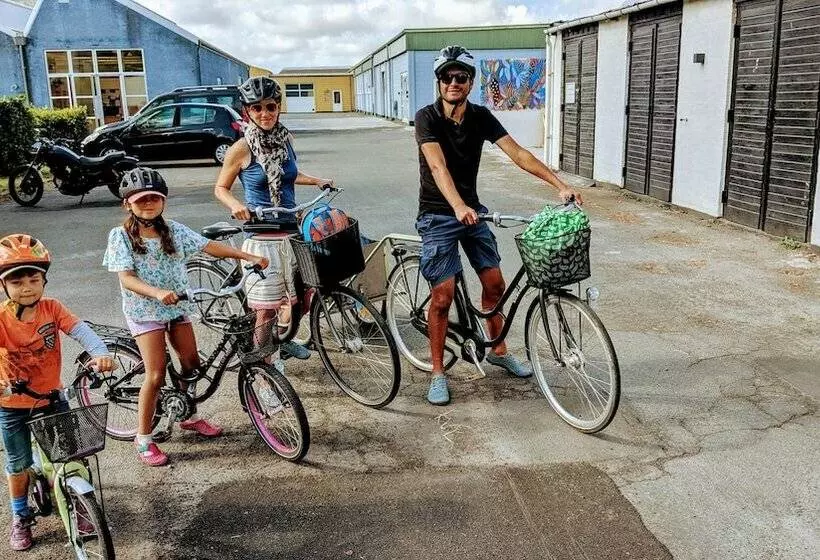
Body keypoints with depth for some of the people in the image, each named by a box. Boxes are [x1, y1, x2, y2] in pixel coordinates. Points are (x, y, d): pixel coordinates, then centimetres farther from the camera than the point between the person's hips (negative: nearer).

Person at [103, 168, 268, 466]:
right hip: (143, 309, -5)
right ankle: (143, 439, 6)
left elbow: (209, 246, -4)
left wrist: (249, 256, -13)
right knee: (156, 374, -10)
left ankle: (188, 416, 35)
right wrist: (157, 293, -36)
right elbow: (126, 278, -19)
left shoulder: (173, 230, 0)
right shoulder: (121, 236, -10)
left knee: (191, 363, 10)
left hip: (177, 305, 5)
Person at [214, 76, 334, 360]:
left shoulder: (285, 138, 5)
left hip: (291, 230, 6)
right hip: (262, 237, -5)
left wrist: (317, 180, 12)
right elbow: (220, 189, -1)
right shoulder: (242, 149, -11)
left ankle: (283, 341, 40)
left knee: (293, 295, 15)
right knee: (266, 307, -1)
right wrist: (236, 205, -20)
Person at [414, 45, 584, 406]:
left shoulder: (481, 117, -2)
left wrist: (560, 185, -19)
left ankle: (498, 351, 30)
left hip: (472, 210, 5)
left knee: (494, 284, 8)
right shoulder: (427, 118, -16)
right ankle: (438, 373, 7)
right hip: (438, 215, -5)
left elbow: (517, 153, -9)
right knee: (443, 295, -8)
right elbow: (438, 166, -32)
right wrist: (458, 207, -48)